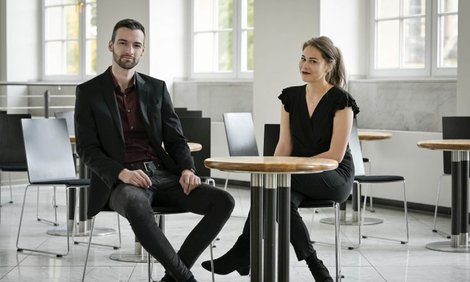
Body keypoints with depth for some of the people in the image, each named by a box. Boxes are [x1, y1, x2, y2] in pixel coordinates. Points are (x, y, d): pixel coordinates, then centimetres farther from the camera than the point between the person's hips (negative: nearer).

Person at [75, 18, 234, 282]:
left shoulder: (157, 88, 12)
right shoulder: (89, 92, 2)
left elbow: (175, 139, 10)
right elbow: (88, 150, -4)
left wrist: (187, 169, -12)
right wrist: (122, 173, -22)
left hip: (163, 174, 4)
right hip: (119, 181, -4)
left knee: (223, 201, -18)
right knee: (136, 205, -42)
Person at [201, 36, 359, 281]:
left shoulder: (340, 100, -10)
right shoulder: (291, 97, 7)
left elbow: (335, 155, -15)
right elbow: (284, 146, 5)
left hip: (334, 177, -5)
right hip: (299, 178, 5)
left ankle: (243, 252, -26)